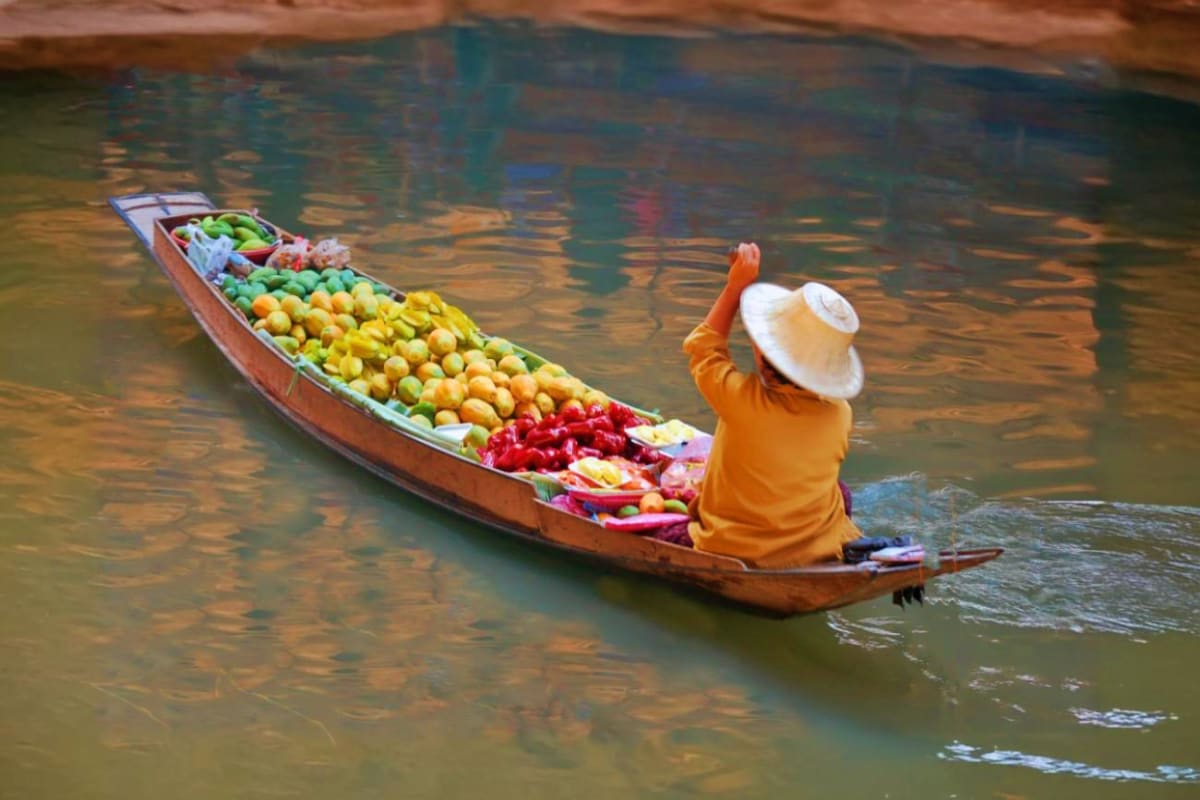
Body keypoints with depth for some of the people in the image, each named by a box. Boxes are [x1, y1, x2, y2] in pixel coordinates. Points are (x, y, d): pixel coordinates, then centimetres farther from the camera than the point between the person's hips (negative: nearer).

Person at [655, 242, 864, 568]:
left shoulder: (743, 401, -27)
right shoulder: (839, 415, -15)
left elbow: (702, 346, -6)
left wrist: (736, 285, -2)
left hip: (735, 551, -2)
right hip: (821, 551, 2)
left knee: (667, 536, 25)